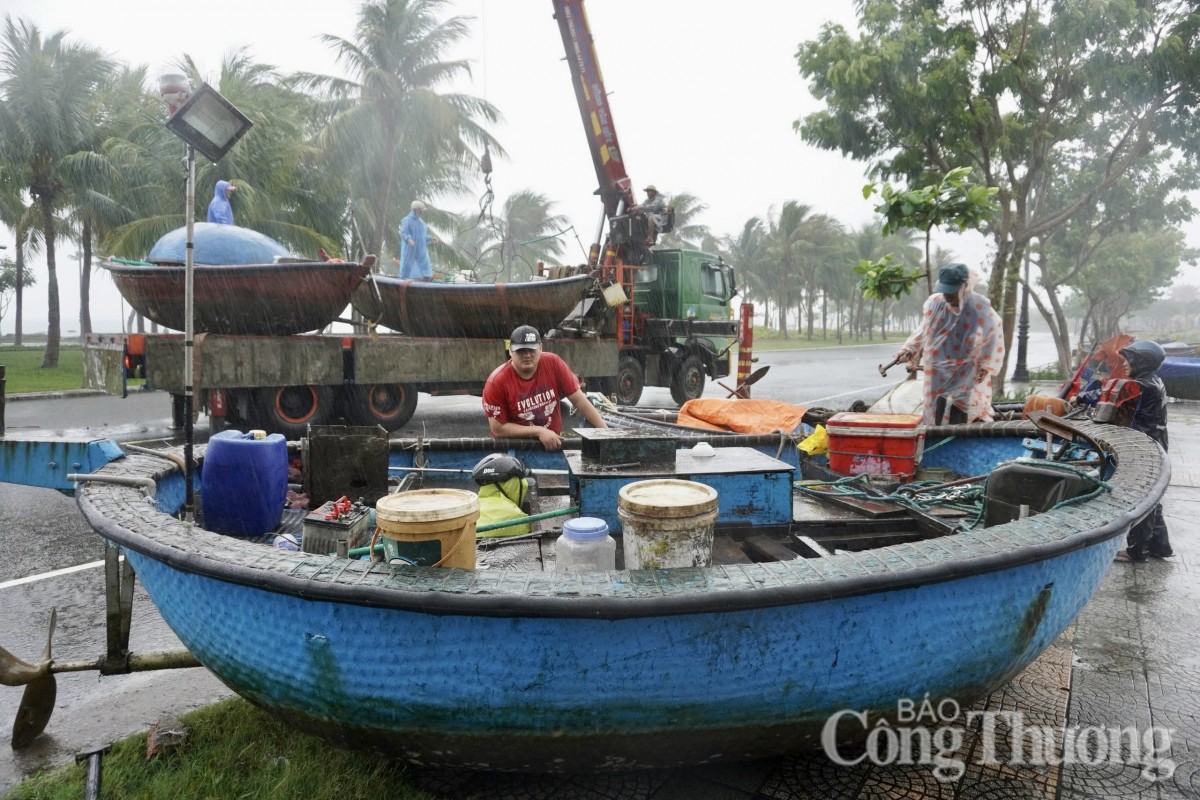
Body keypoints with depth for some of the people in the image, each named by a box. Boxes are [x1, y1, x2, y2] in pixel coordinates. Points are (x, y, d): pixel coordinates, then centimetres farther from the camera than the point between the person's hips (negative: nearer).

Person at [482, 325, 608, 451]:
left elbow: (579, 399, -5)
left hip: (554, 444, 1)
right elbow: (497, 429, -13)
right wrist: (539, 431, -19)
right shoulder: (497, 382, -16)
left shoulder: (553, 363, -10)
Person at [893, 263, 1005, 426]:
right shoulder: (933, 303, -4)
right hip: (938, 377, 4)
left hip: (967, 378, -3)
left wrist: (986, 365, -1)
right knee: (936, 421, 7)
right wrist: (909, 349, -3)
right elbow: (923, 331, 10)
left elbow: (994, 335, 1)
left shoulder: (980, 308, -12)